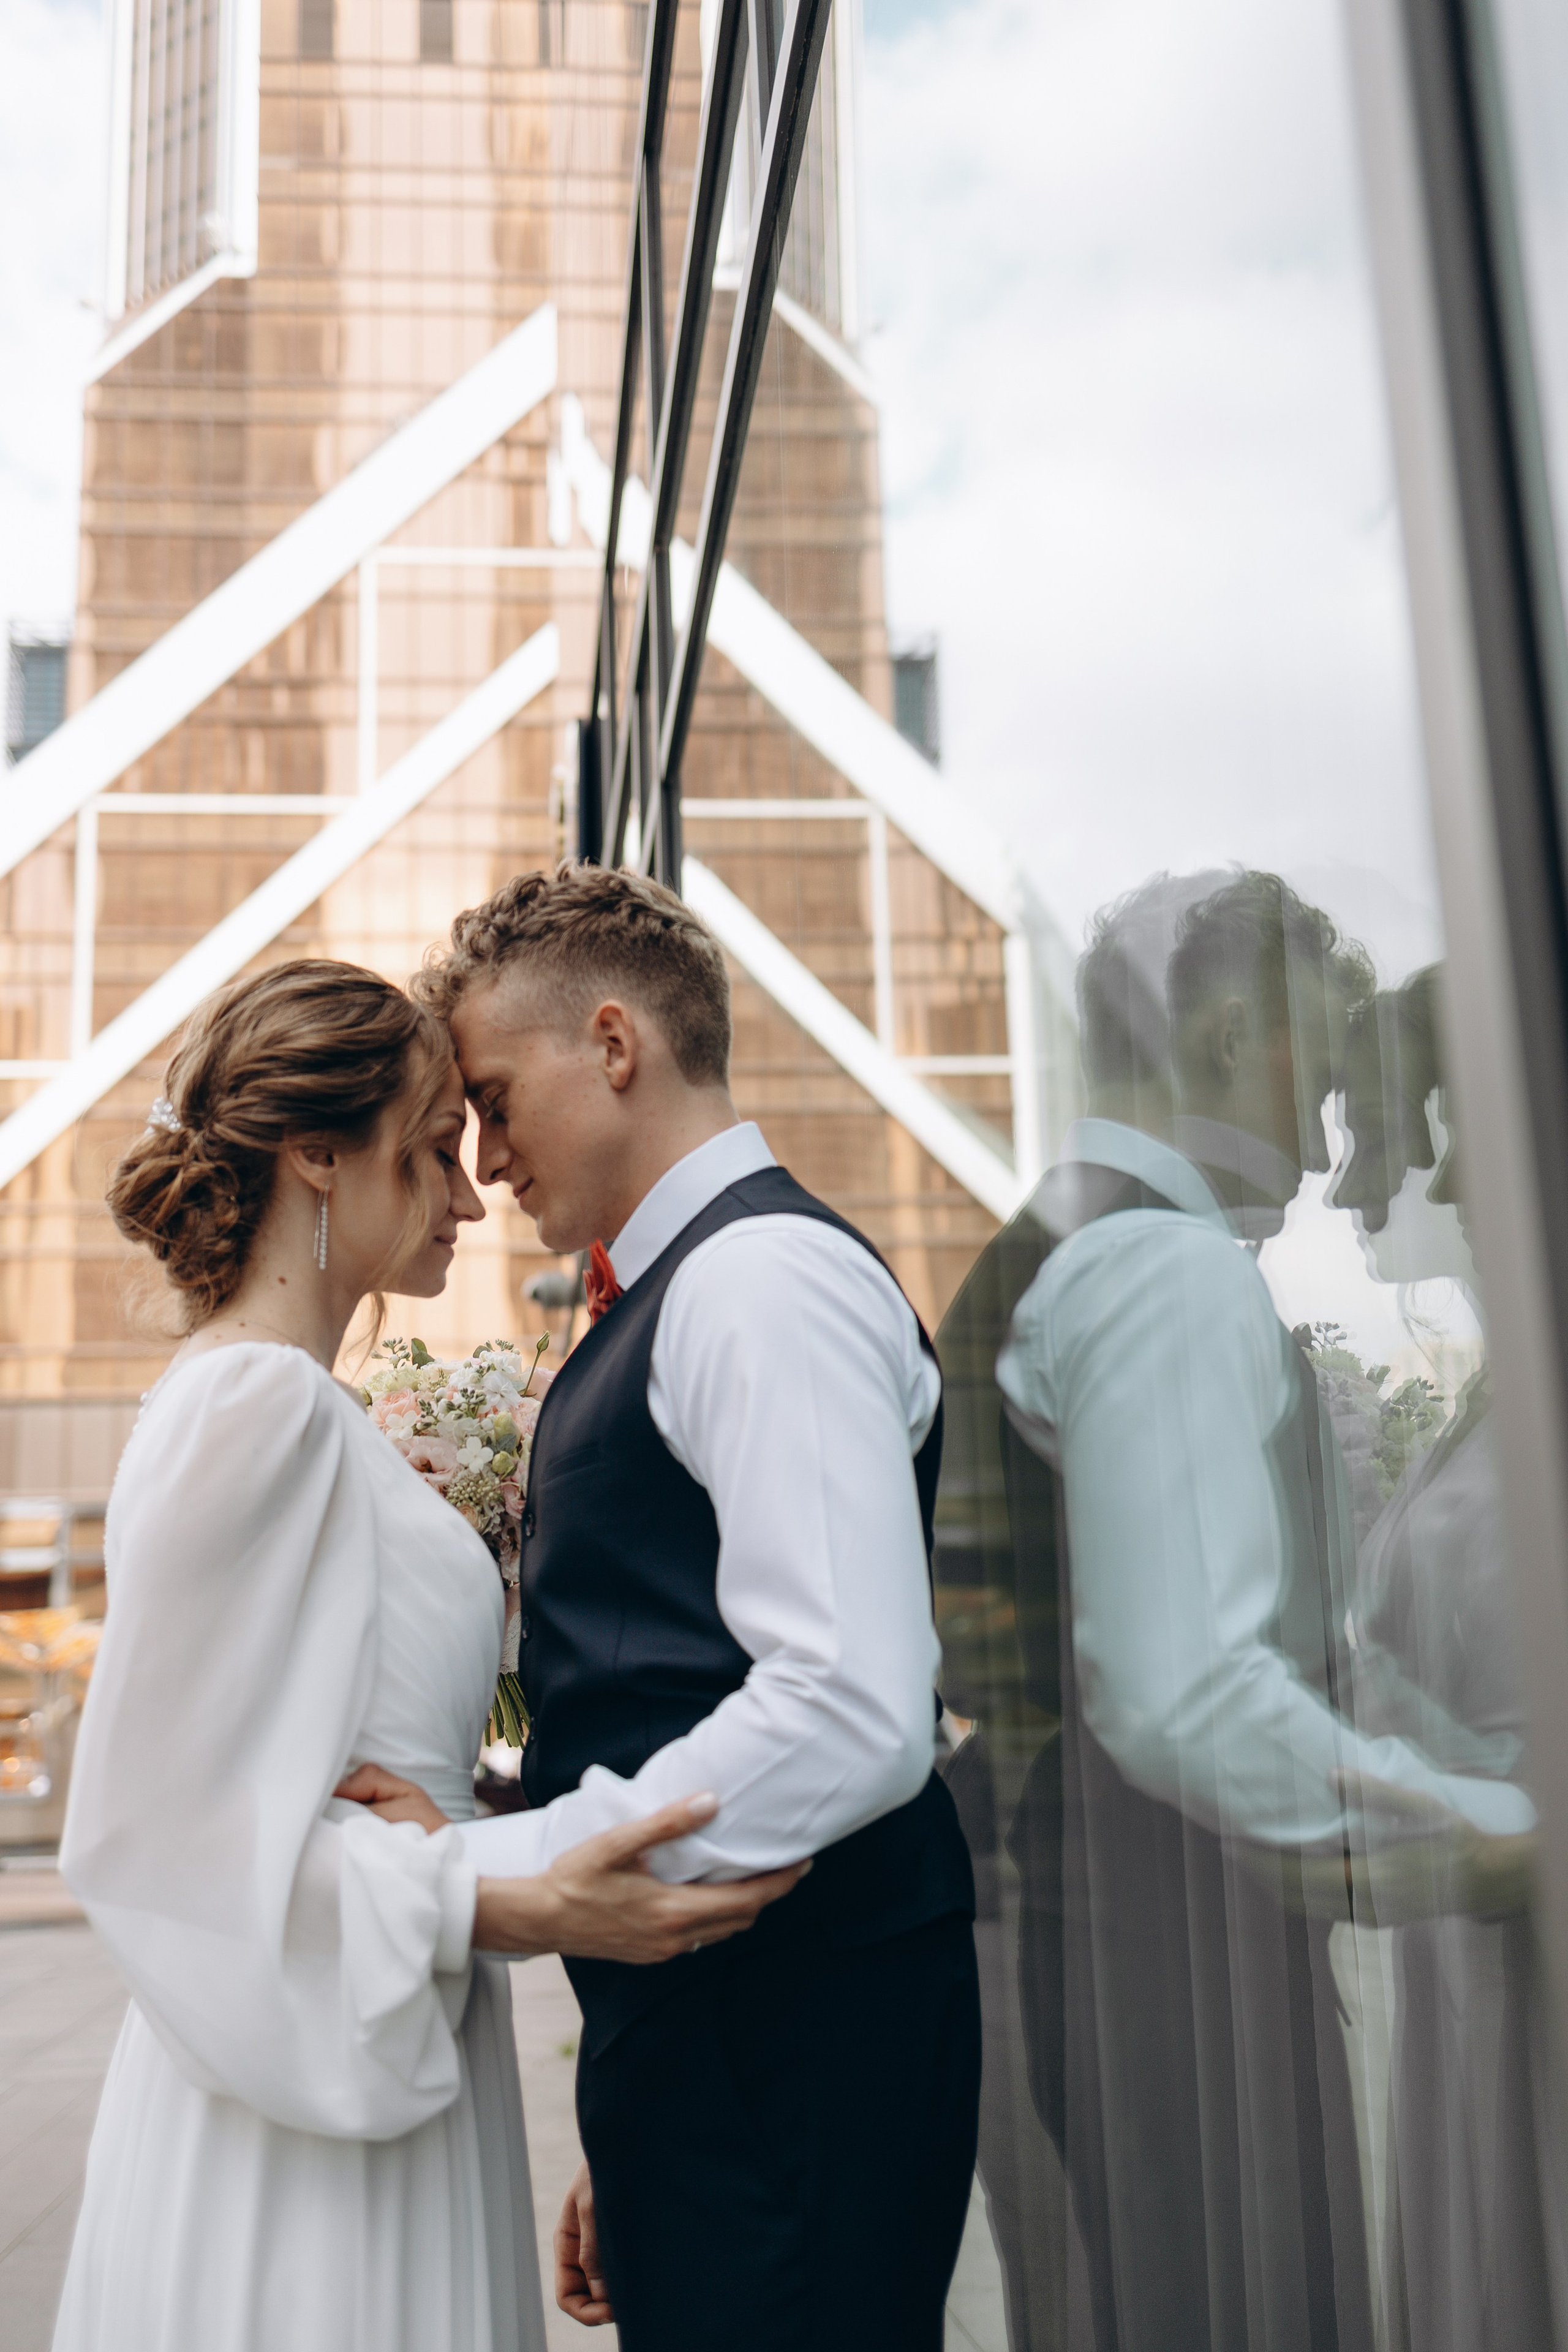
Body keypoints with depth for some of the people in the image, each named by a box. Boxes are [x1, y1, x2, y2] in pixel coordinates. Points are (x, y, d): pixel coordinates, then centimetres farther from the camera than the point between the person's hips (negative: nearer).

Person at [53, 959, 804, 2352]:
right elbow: (169, 1816, -20)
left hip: (375, 2082, 9)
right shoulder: (255, 1403, -19)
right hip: (306, 2126, -9)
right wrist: (510, 1908, -26)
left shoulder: (288, 1405, 9)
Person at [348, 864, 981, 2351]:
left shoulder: (765, 1275, -14)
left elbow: (856, 1714, -25)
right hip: (696, 2018, 9)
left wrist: (485, 1865, -16)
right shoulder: (669, 1298, 15)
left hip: (788, 2041, -9)